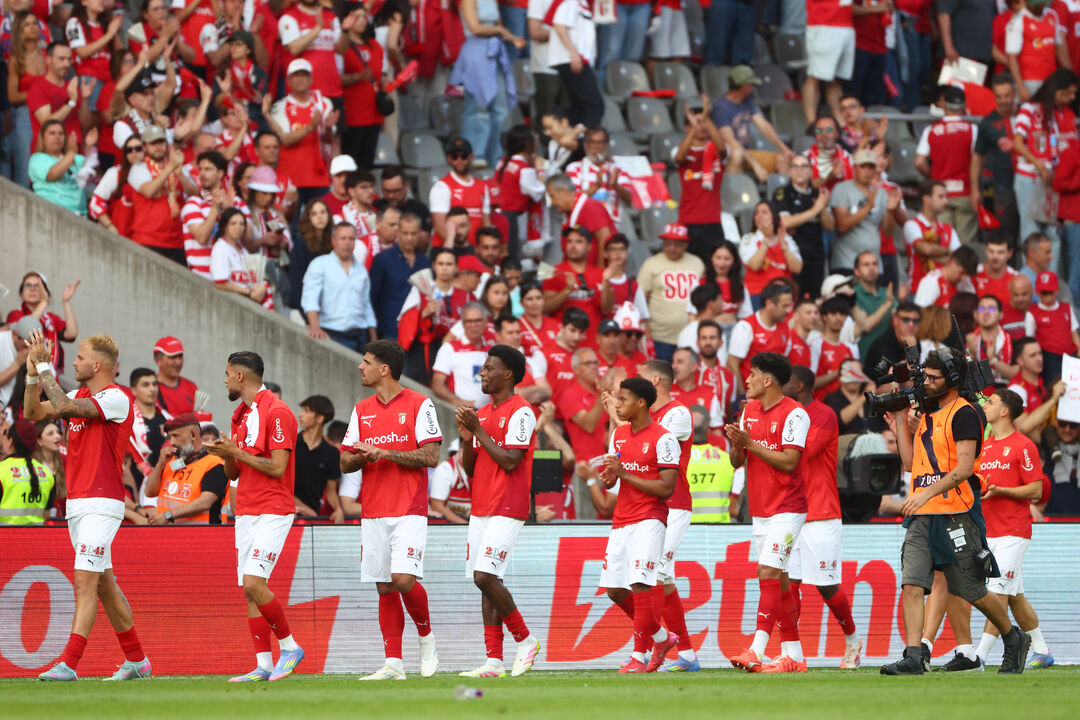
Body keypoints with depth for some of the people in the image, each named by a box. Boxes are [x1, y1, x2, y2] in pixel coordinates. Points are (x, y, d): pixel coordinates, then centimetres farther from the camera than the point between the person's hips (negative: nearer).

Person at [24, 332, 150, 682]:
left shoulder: (116, 398, -13)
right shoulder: (80, 396, 14)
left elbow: (64, 407, -25)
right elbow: (33, 413, 14)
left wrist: (45, 366, -17)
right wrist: (33, 372, 3)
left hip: (100, 504, -9)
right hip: (77, 504, 9)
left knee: (85, 582, -15)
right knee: (104, 583, 13)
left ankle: (69, 664, -21)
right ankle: (136, 660, 21)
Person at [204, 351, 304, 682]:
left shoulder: (277, 412, -11)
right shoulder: (241, 416, 17)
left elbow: (277, 467, -17)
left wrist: (237, 452, -14)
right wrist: (226, 457, -1)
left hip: (273, 512, -9)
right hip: (246, 513, 9)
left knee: (254, 583, -18)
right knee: (249, 591, 2)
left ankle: (290, 646, -4)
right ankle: (263, 664, 3)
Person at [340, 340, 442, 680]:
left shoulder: (418, 405, -3)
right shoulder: (362, 410, 14)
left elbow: (431, 457, -9)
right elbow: (345, 463, 14)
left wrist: (385, 453, -16)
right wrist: (361, 457, -9)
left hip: (409, 511, -5)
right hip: (373, 512, 5)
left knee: (404, 579, -17)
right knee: (385, 589, 2)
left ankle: (427, 637, 7)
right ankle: (393, 663, 3)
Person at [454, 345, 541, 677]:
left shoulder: (520, 412, -9)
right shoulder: (483, 413, 17)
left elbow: (510, 461, -18)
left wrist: (478, 430, -13)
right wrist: (467, 437, 0)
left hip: (507, 510, -9)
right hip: (480, 509, 9)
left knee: (486, 577, -17)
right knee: (485, 581, 3)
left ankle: (525, 640, 0)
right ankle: (494, 660, 3)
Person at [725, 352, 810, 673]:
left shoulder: (794, 414, -12)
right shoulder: (749, 410, 12)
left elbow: (789, 462, -18)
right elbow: (736, 462, 14)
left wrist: (751, 443, -18)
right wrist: (735, 443, -8)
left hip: (786, 509, -8)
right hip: (759, 510, 8)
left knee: (768, 571, -18)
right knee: (778, 580, 8)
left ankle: (756, 651, -26)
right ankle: (793, 655, 12)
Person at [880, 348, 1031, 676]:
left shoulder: (963, 414, -9)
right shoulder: (928, 414, 18)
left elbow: (964, 468, -18)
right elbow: (910, 463, 20)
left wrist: (929, 492, -28)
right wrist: (901, 422, 16)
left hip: (954, 516, -7)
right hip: (921, 518, 7)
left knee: (973, 592, 4)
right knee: (912, 585, -10)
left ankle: (1014, 639, 26)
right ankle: (913, 657, -15)